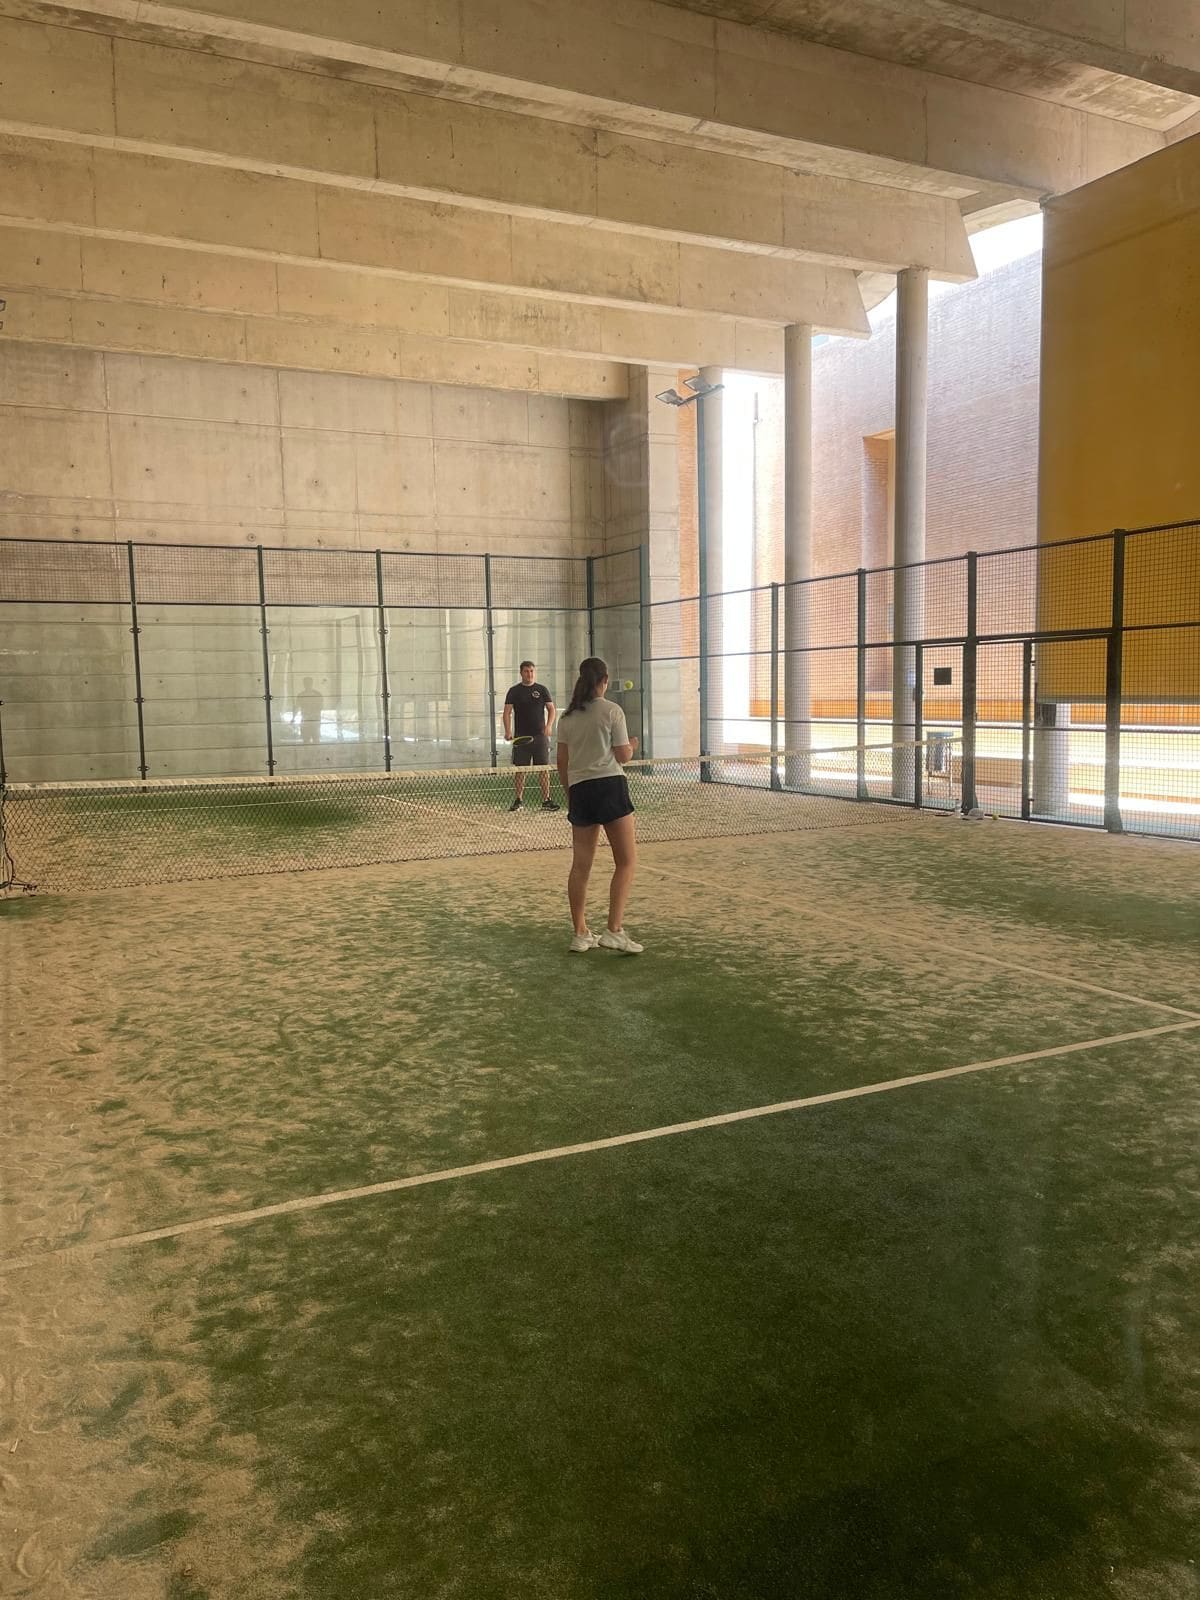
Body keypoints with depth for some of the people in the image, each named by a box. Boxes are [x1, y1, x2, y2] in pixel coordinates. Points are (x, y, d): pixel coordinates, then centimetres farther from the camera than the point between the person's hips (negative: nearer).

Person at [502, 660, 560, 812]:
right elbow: (507, 712, 3)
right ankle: (519, 800, 12)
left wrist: (548, 726, -12)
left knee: (544, 768, -2)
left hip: (540, 736, 0)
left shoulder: (542, 689, 7)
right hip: (521, 737, 0)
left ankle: (546, 800, 2)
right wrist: (508, 731, -11)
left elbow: (551, 709, 5)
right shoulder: (514, 691, 6)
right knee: (519, 769, 2)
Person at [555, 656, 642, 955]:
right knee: (626, 861, 0)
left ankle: (580, 934, 14)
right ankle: (614, 931, -8)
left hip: (579, 791, 6)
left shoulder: (567, 717, 11)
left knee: (581, 865, 9)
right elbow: (623, 756, -3)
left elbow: (561, 763, 13)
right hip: (610, 786, -5)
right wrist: (632, 746, 19)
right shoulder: (612, 711, -4)